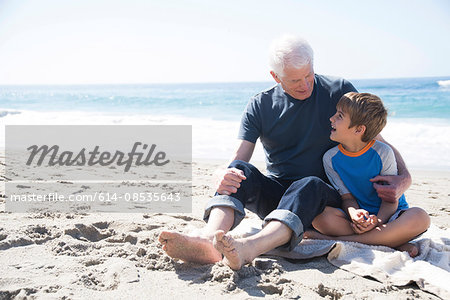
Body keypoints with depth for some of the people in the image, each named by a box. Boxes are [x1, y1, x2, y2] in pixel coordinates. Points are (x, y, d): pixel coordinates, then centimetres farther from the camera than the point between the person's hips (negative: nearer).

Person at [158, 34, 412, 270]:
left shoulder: (339, 92, 0)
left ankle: (250, 248, -62)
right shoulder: (260, 106, 3)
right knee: (241, 171, -27)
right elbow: (239, 158, -3)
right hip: (275, 195, 2)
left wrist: (404, 176, -14)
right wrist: (224, 177, -28)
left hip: (323, 197, -2)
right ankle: (209, 239, -53)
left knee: (310, 185, -37)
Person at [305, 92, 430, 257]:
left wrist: (377, 221, -30)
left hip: (387, 215, 0)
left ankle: (337, 240, -31)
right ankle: (393, 243, -30)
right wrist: (354, 213, -28)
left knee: (420, 217, -33)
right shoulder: (330, 158, -4)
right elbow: (347, 197, -3)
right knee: (320, 215, -29)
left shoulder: (382, 153, -12)